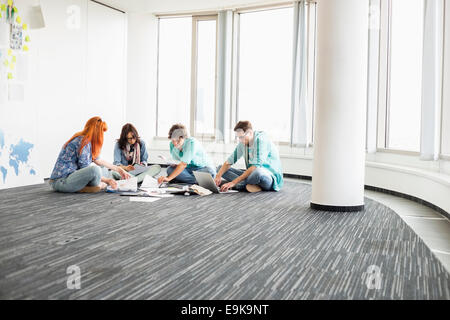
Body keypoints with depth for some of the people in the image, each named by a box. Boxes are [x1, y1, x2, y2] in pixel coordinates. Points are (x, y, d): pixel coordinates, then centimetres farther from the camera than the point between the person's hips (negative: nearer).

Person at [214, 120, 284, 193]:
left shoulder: (260, 140, -20)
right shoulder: (243, 143, 3)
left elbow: (255, 167, -28)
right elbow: (228, 162, 6)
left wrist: (234, 182, -31)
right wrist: (218, 176, -14)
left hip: (271, 177, -8)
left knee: (257, 172, -44)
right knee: (220, 168, 1)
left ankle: (241, 185, -12)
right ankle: (250, 185, -17)